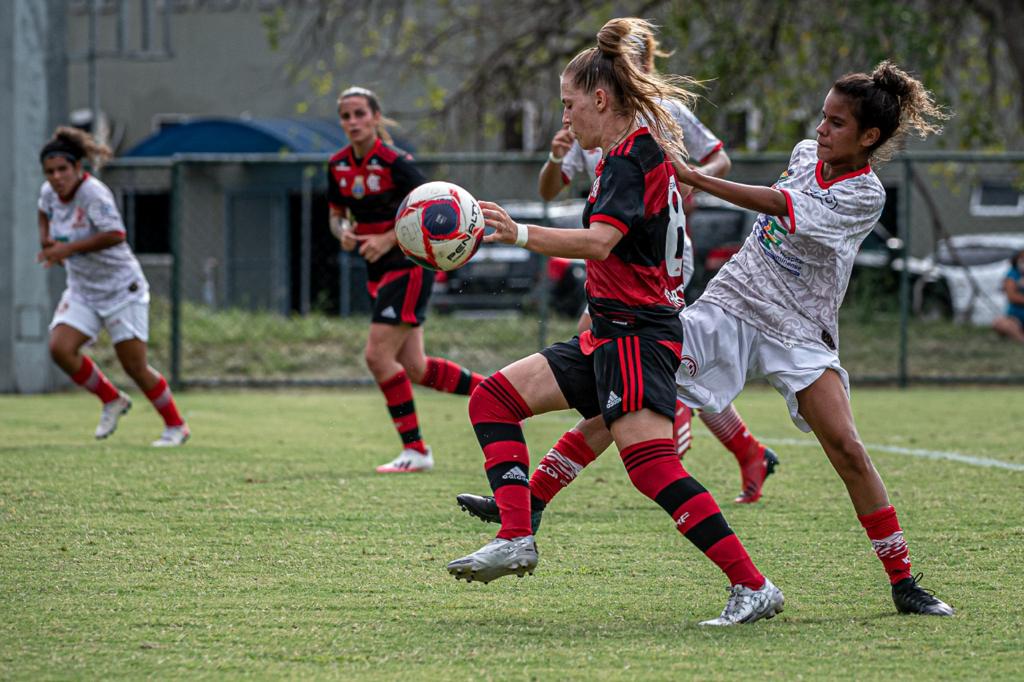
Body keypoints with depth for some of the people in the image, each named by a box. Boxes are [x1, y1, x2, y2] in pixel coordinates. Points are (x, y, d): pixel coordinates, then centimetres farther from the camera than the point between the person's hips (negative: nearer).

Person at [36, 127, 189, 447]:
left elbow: (115, 234, -36)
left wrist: (69, 248, -34)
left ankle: (176, 426, 16)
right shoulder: (49, 192, -1)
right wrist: (46, 240, 7)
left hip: (121, 289, -7)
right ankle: (112, 401, 8)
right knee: (60, 348, -14)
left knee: (135, 367, -4)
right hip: (82, 292, 7)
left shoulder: (94, 193, -24)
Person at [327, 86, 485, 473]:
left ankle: (415, 450, -5)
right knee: (415, 369, 6)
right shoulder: (338, 166, 4)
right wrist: (344, 232, -6)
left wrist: (388, 238, -23)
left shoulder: (393, 162, -17)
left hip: (410, 264, -8)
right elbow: (336, 214, 17)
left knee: (378, 357, -14)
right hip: (379, 271, 8)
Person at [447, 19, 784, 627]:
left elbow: (599, 241, -29)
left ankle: (754, 587, -21)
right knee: (494, 397, 7)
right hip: (609, 336, 11)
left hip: (638, 336, -11)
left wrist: (521, 234, -38)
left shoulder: (632, 155, -14)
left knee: (651, 464, -22)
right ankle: (517, 540, -5)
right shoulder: (646, 150, 17)